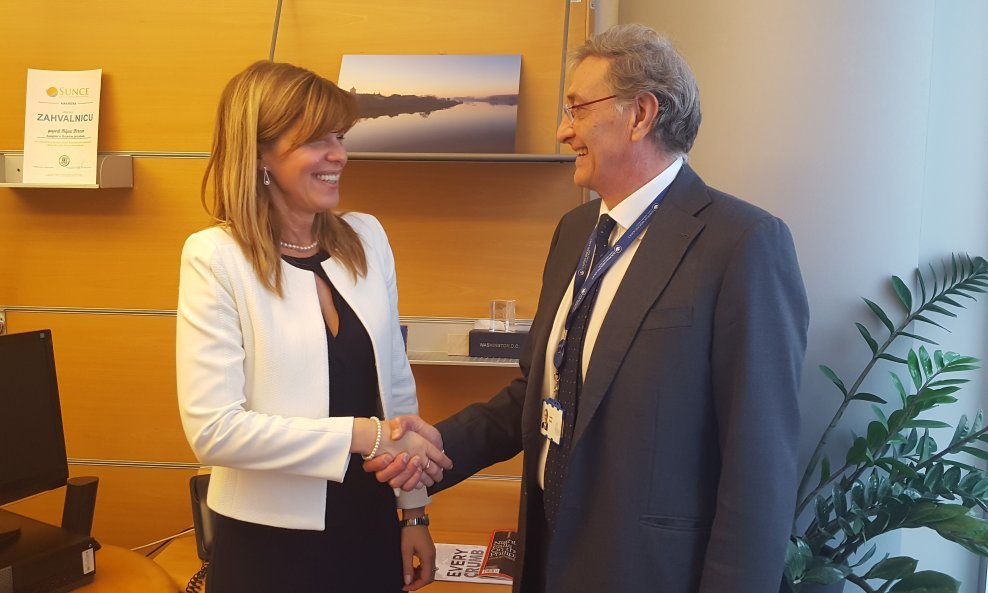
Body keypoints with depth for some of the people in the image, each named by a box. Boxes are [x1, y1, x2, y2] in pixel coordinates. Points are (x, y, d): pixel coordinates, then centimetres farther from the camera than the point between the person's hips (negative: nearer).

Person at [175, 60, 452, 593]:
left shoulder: (367, 238, 0)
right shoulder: (215, 257, -13)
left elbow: (396, 383, 5)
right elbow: (213, 429, -17)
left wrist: (414, 510, 7)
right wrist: (363, 435, -19)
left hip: (373, 528, 4)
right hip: (270, 544, -4)